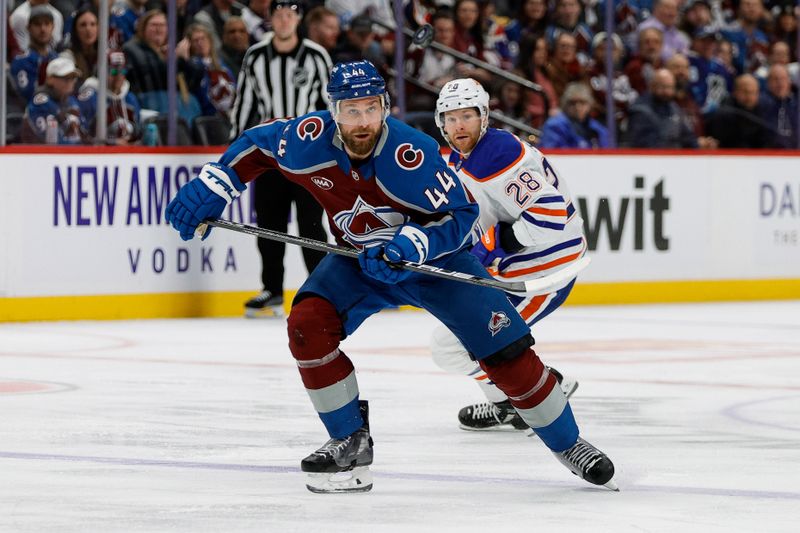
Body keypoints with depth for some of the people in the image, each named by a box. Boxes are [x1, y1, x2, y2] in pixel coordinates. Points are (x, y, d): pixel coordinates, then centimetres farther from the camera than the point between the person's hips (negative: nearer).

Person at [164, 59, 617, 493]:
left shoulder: (413, 154, -33)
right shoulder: (308, 140, -22)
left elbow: (461, 216, -24)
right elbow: (255, 146, -1)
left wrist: (411, 245, -38)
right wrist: (210, 187, -8)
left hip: (435, 255, -3)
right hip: (359, 259, 4)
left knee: (505, 350, -11)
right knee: (308, 324, -20)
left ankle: (570, 446, 9)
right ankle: (352, 443, -4)